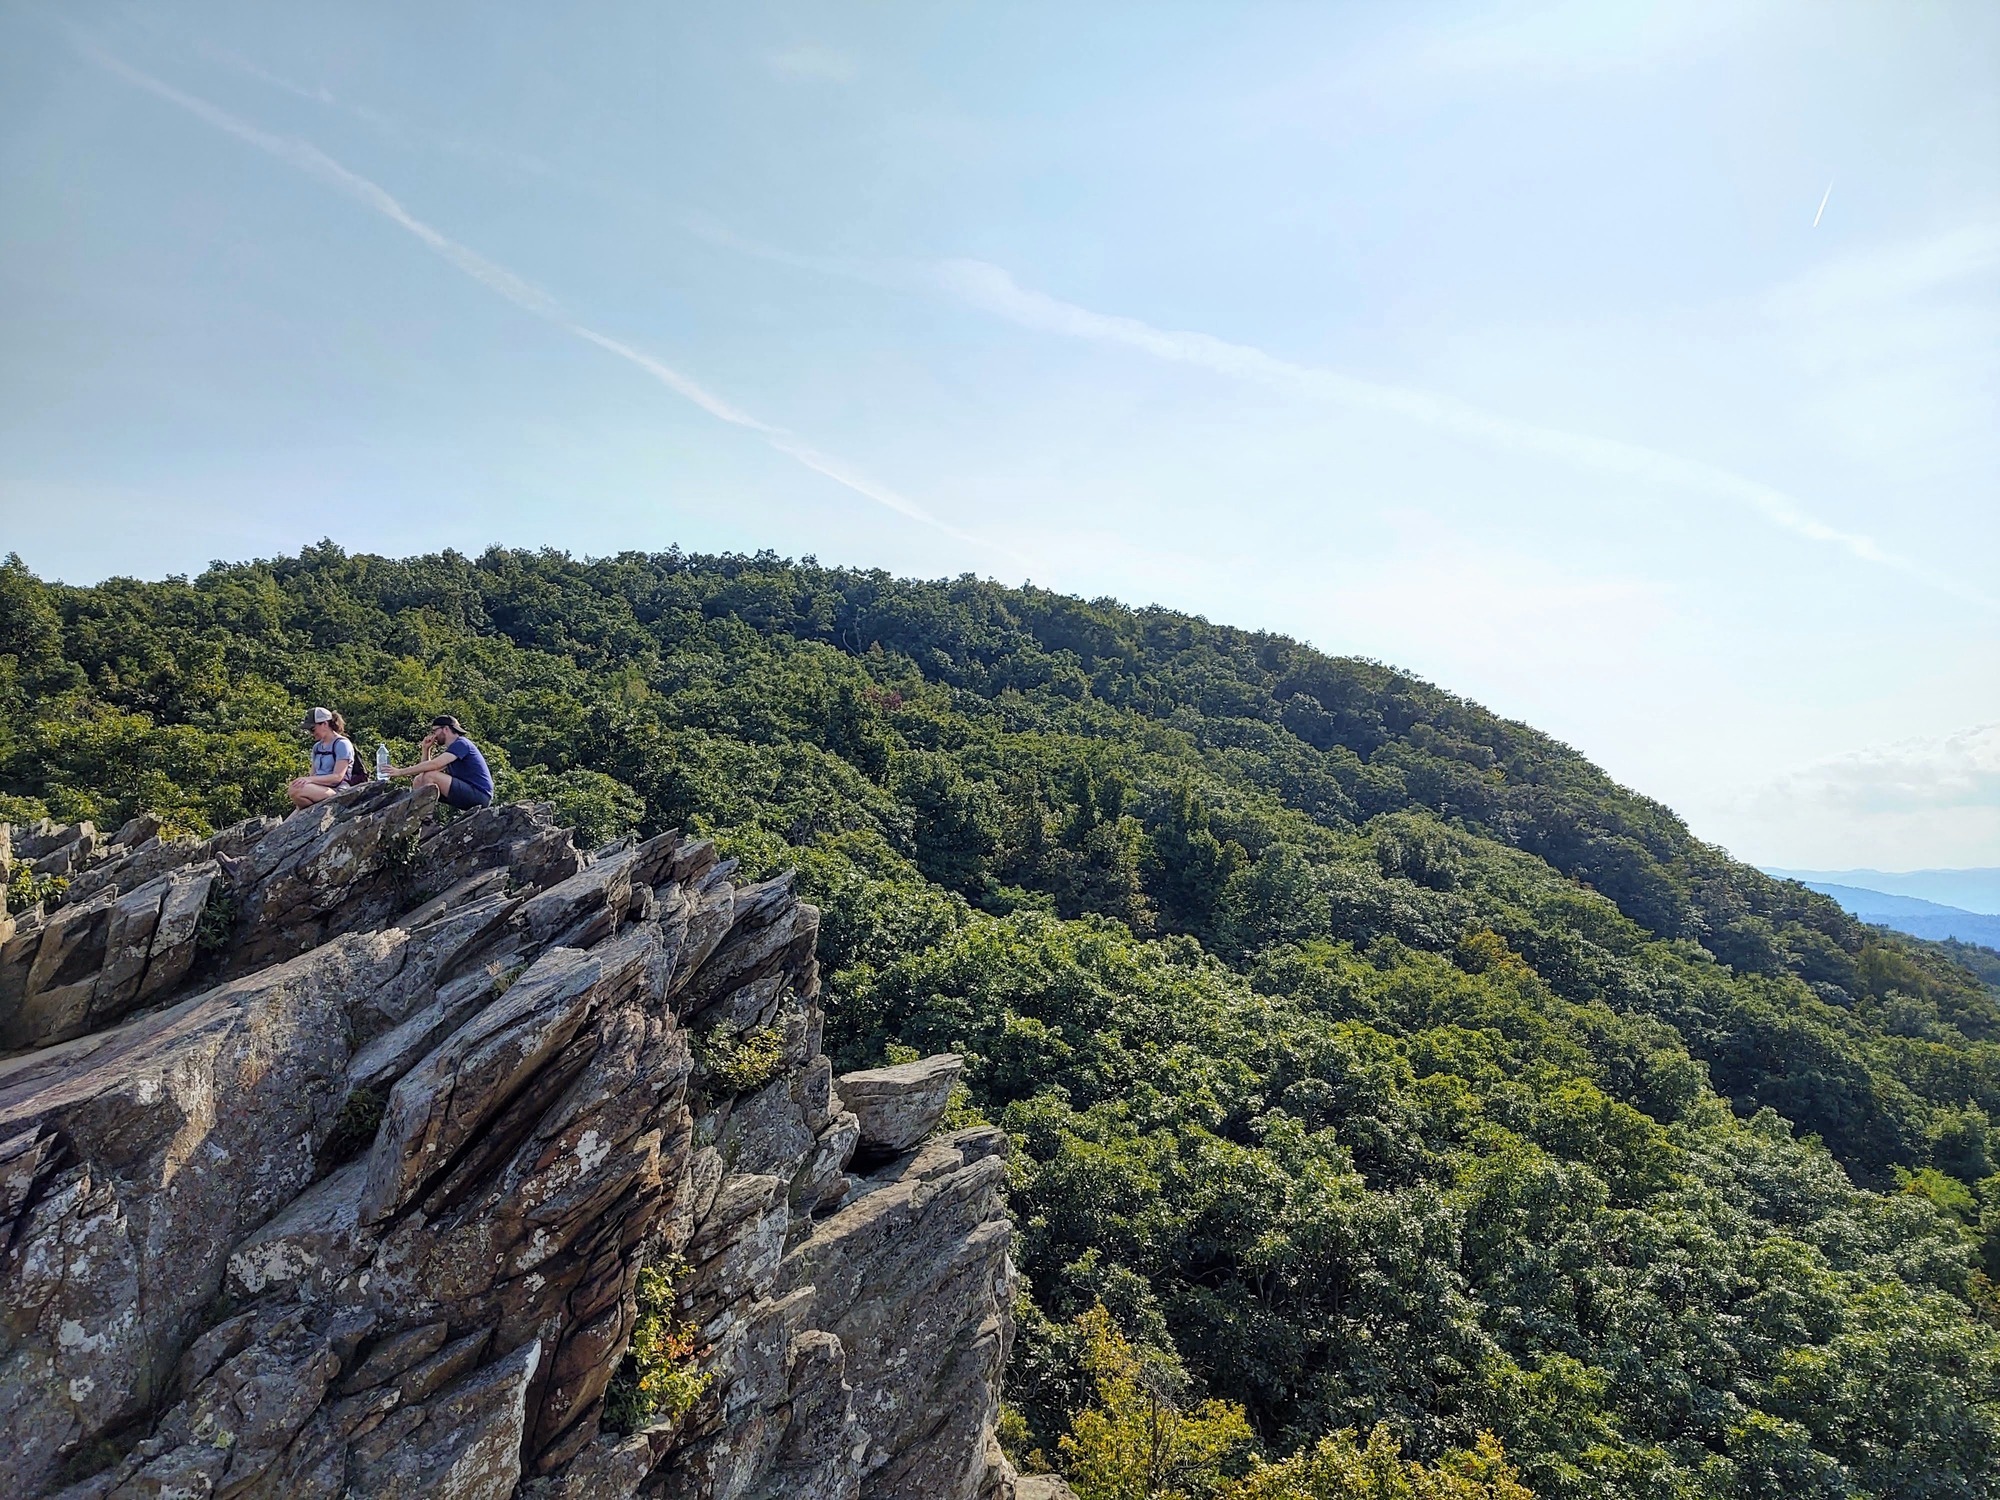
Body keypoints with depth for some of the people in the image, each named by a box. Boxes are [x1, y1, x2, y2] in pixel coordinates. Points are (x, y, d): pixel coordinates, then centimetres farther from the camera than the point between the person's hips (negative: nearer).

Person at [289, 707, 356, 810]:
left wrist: (309, 779, -22)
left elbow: (337, 777, -12)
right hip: (319, 790, 7)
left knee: (295, 790, -30)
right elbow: (313, 775, 20)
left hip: (337, 791, -7)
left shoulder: (342, 744, -3)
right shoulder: (317, 747, 22)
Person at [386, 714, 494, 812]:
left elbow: (434, 764, -22)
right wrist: (425, 749, 8)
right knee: (418, 780, 6)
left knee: (430, 776, -22)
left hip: (479, 794, -9)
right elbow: (426, 769, 18)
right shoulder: (451, 749, 21)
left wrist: (401, 771, -19)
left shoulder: (461, 744, -9)